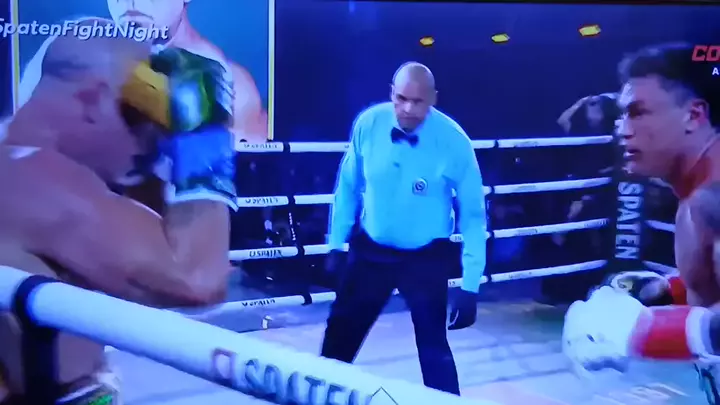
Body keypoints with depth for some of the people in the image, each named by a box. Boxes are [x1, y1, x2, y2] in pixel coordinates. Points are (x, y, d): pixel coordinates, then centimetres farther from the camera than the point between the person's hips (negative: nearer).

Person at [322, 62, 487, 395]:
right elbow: (348, 186, 1)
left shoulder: (454, 142, -19)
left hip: (426, 258, -3)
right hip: (370, 250, 3)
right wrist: (337, 242, 6)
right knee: (339, 334, 18)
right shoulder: (368, 124, -13)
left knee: (433, 347, 4)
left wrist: (470, 284, -13)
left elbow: (473, 214, -12)